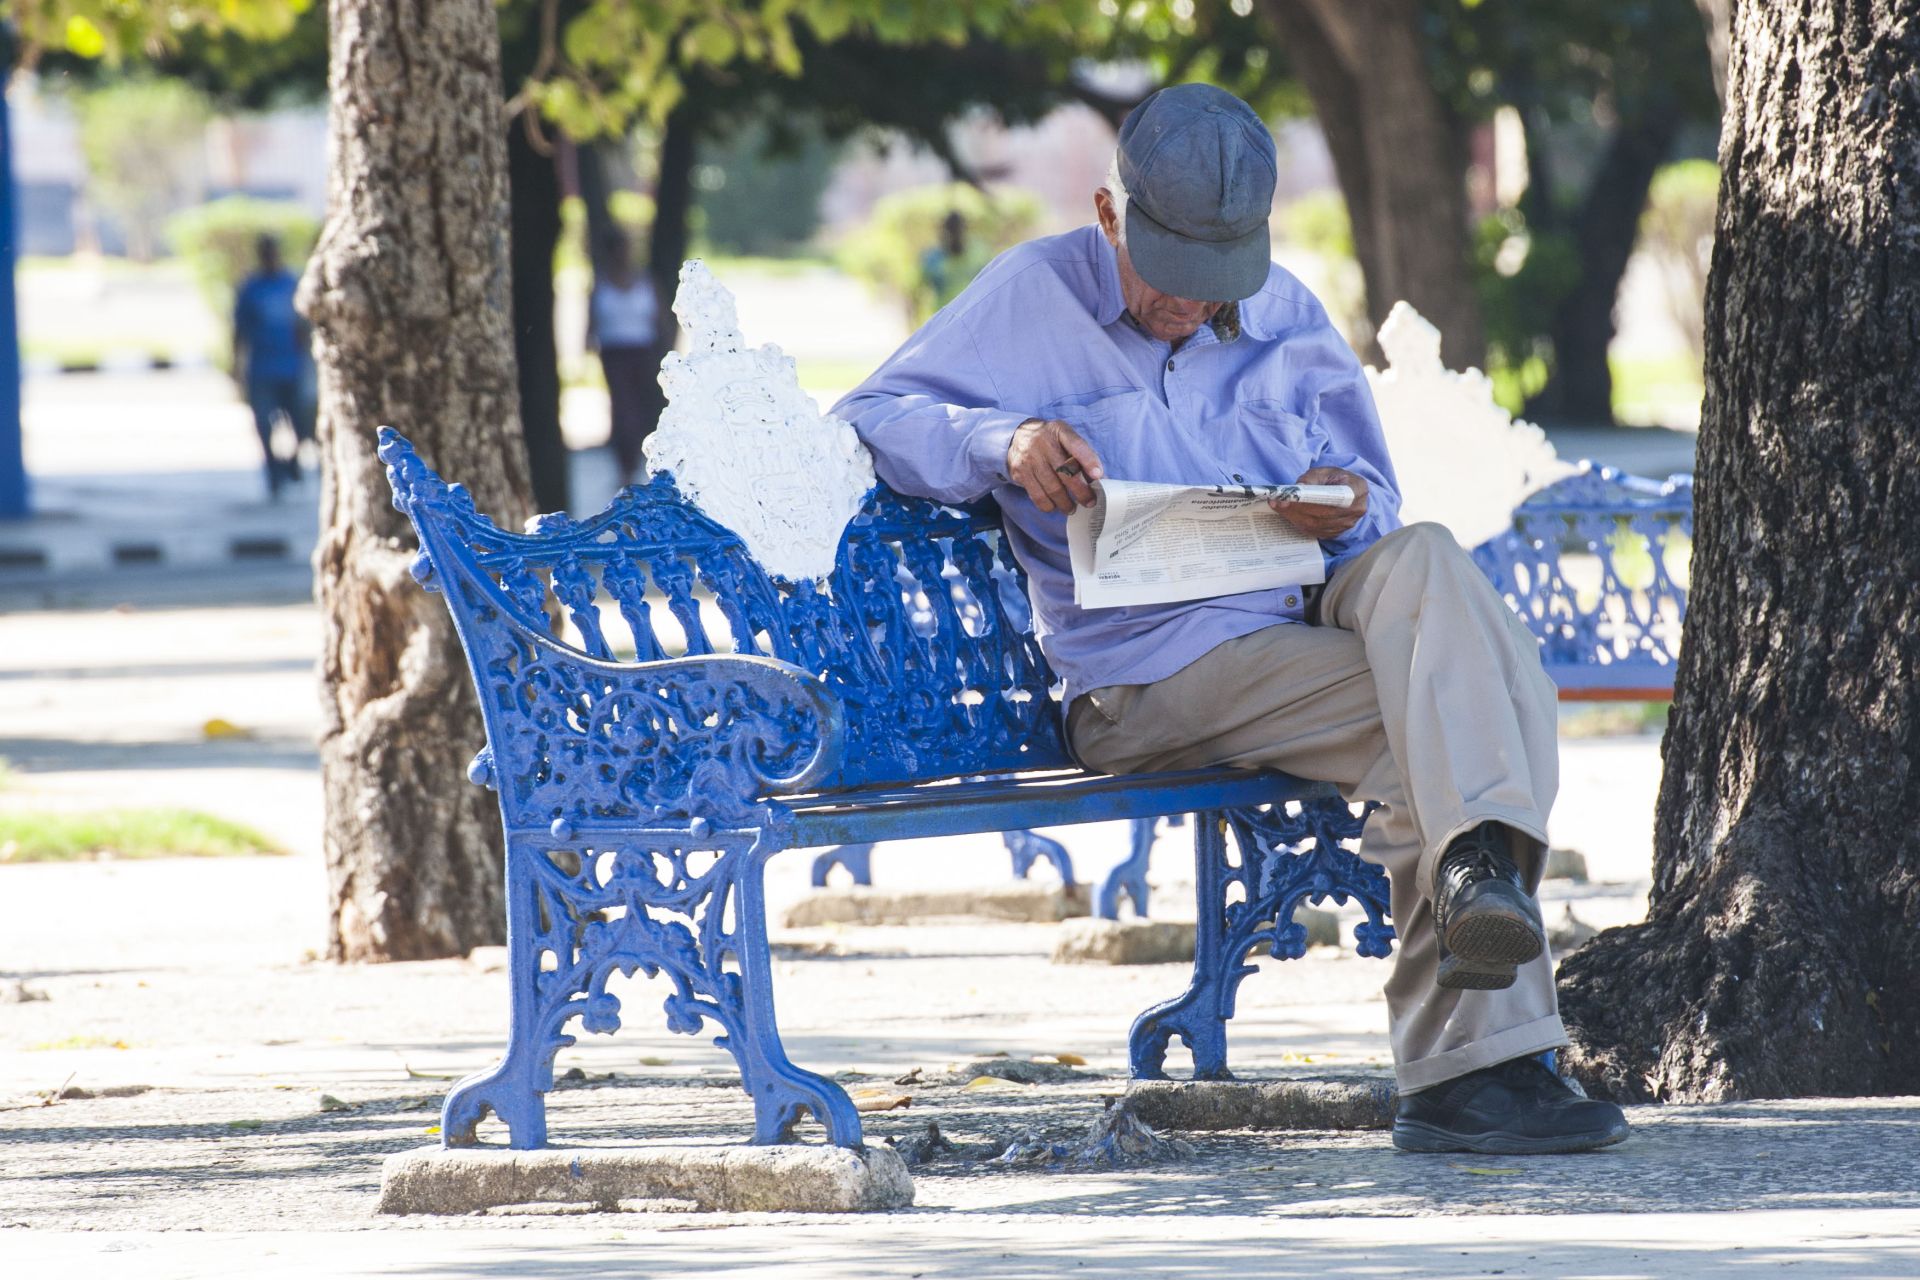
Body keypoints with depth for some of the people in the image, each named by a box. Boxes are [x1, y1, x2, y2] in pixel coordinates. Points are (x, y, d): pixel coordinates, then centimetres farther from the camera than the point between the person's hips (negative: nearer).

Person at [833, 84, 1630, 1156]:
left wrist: (1349, 510, -7)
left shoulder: (1285, 317, 17)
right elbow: (869, 419, 3)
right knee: (1443, 718, -28)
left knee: (1418, 560, -32)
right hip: (1153, 674, -4)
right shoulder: (1036, 296, 6)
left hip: (1307, 618, 4)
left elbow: (1376, 506, 20)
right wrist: (1003, 444, -17)